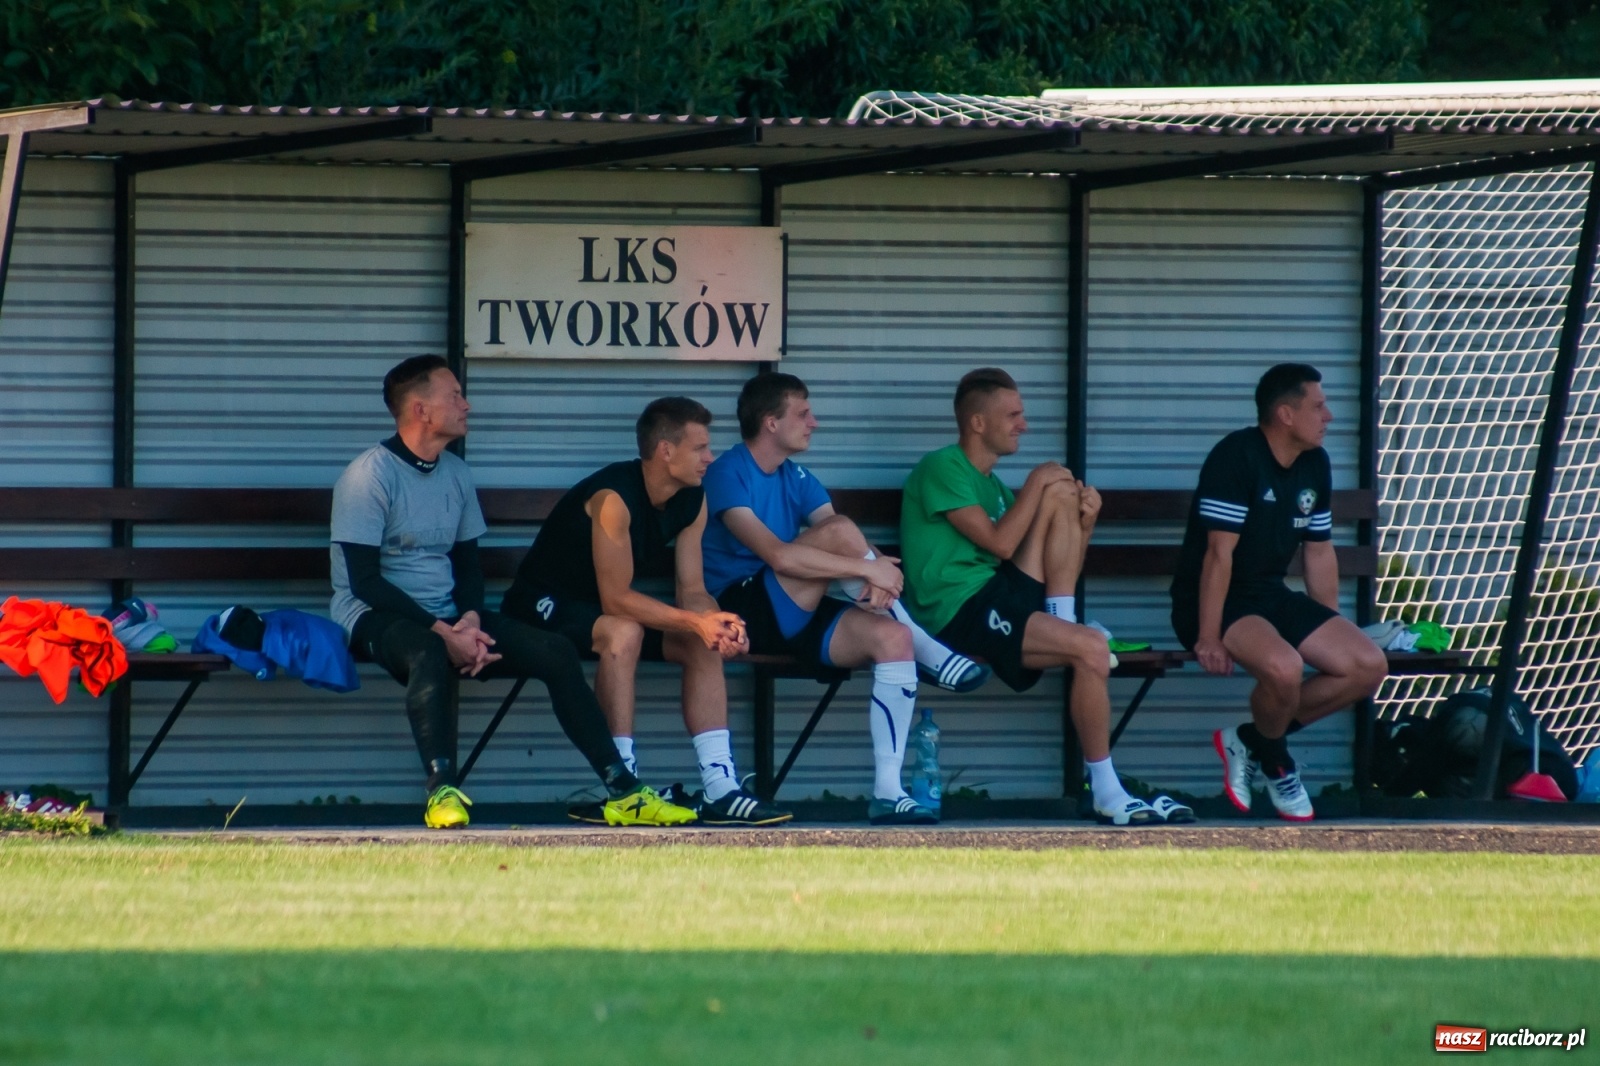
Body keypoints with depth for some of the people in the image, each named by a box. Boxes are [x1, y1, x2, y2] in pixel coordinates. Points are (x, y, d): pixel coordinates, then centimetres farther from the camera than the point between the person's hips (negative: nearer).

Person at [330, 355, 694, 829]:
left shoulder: (455, 472, 13)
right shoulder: (369, 476, -11)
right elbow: (364, 580, -17)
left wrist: (470, 620, -7)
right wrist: (443, 632, -23)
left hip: (445, 617, 7)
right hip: (375, 615, -7)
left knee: (554, 654, -8)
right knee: (429, 653, -41)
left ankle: (621, 791, -8)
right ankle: (442, 790, -49)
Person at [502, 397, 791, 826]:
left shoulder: (692, 501, -3)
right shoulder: (613, 498, -29)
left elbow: (692, 591, -3)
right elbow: (615, 600, -30)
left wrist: (719, 624, -26)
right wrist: (697, 622, -35)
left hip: (594, 609, 9)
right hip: (542, 607, -9)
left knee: (705, 643, -6)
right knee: (624, 632, -36)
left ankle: (720, 789, -11)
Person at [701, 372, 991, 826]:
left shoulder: (796, 478, 15)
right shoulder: (729, 475, -11)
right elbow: (776, 555, -25)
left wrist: (876, 575, -19)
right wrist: (868, 567, -25)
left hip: (794, 619, 8)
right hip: (745, 613, -8)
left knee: (891, 636, -19)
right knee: (841, 532, -25)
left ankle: (887, 790, -24)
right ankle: (930, 652, -14)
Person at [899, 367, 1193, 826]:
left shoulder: (991, 485, 23)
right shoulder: (942, 468, -4)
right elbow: (1000, 544, -15)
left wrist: (1085, 523, 2)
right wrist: (1036, 482, -5)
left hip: (1001, 596, 8)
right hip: (960, 611, -8)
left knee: (1062, 493, -1)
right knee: (1092, 649, -26)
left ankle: (1063, 625, -5)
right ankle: (1108, 795, -21)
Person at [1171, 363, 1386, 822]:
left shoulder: (1314, 465, 8)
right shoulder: (1237, 457, -19)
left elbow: (1319, 553, 15)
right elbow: (1220, 552, -22)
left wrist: (1332, 634, 14)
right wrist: (1208, 639, -25)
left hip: (1271, 596, 9)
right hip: (1218, 601, -9)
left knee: (1369, 666, -7)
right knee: (1284, 666, -36)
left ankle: (1251, 741, 4)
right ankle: (1274, 762, -4)